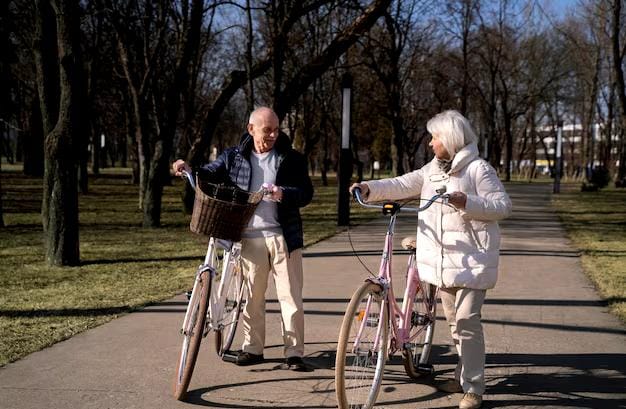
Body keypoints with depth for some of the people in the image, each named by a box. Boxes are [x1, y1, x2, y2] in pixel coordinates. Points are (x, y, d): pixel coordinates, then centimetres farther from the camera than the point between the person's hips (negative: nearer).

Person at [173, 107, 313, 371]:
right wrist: (189, 170, -11)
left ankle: (294, 352, 7)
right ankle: (253, 348, 22)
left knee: (290, 296, -1)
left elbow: (307, 192, 0)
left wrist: (284, 194, -20)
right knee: (252, 296, 9)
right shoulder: (235, 157, 8)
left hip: (284, 237, -1)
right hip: (250, 238, 2)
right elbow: (210, 174, 10)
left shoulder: (291, 158, 3)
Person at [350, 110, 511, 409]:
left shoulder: (478, 169, -9)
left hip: (470, 260, -7)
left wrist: (465, 201, -24)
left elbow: (503, 206, -12)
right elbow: (401, 185, 8)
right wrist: (368, 188, -5)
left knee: (467, 322, -9)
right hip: (443, 261, 7)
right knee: (454, 322, 16)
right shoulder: (432, 170, 12)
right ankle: (463, 376, 30)